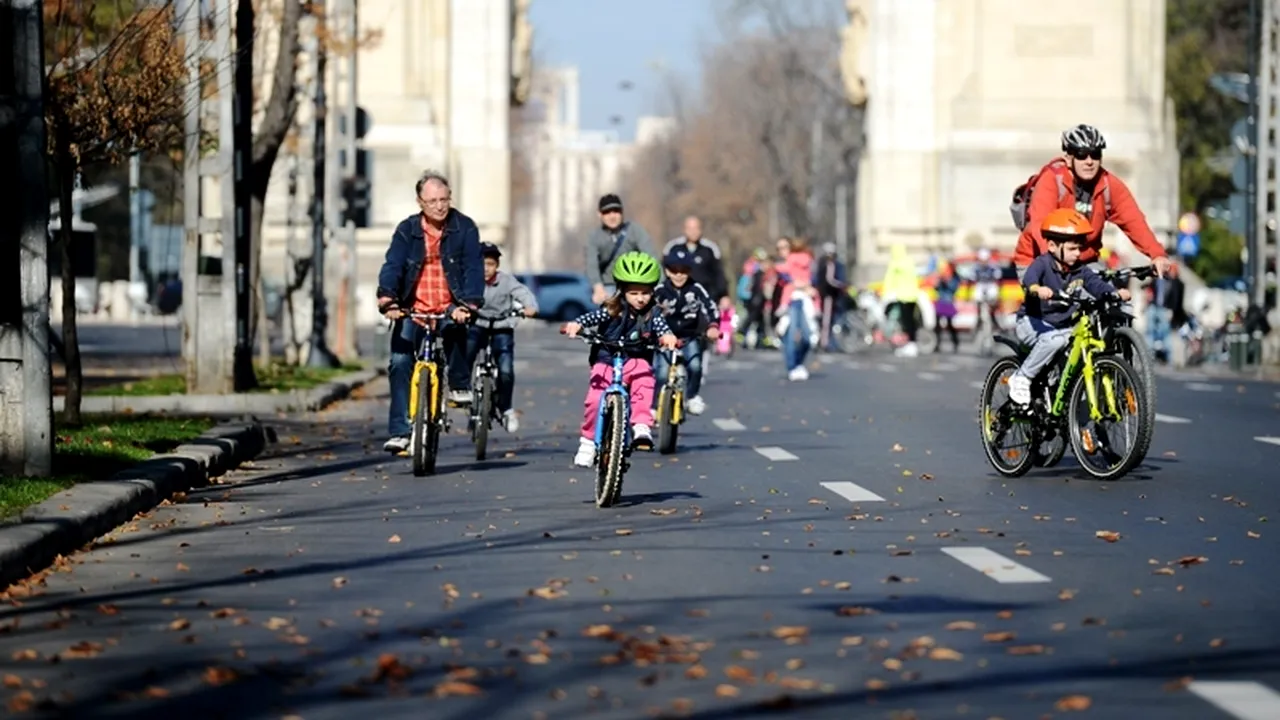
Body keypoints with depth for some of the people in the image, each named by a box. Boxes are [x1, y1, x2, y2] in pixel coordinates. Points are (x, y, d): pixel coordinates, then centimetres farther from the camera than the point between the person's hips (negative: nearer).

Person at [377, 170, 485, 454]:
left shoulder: (464, 228, -3)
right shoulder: (407, 230, 0)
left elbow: (473, 268, -12)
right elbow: (392, 266, -10)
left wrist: (469, 303, -29)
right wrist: (387, 300, -30)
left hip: (449, 308, -1)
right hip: (413, 309, 1)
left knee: (455, 328, -35)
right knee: (400, 363, -13)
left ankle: (460, 385, -14)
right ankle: (399, 431, -10)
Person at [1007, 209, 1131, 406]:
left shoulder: (1080, 270, 2)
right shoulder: (1043, 264, -16)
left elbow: (1096, 284, -9)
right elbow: (1030, 278, -36)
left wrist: (1115, 293, -31)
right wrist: (1036, 288, -60)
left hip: (1061, 326, 7)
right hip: (1032, 323, -7)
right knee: (1055, 339, -35)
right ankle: (1021, 378, -22)